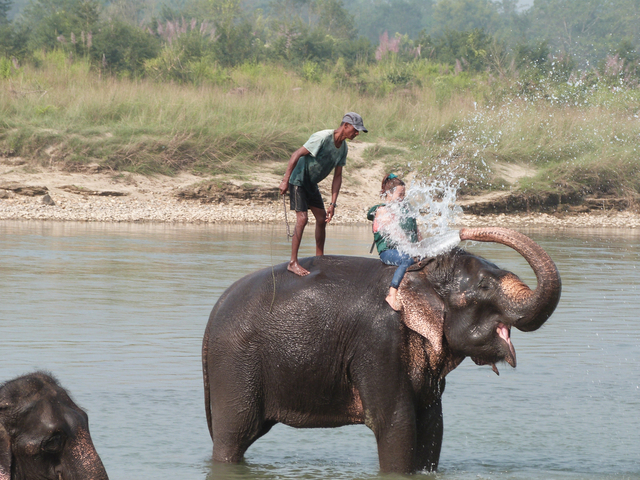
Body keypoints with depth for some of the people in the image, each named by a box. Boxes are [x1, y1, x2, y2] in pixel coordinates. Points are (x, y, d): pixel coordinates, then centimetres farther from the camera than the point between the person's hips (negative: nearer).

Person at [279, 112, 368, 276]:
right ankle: (293, 263, -13)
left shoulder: (343, 147, -1)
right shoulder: (323, 138, -27)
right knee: (302, 218, -16)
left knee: (322, 218, 9)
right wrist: (285, 181, -28)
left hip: (311, 183, 9)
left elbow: (337, 176, 4)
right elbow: (296, 155, -27)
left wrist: (332, 203, -2)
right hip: (297, 180, -9)